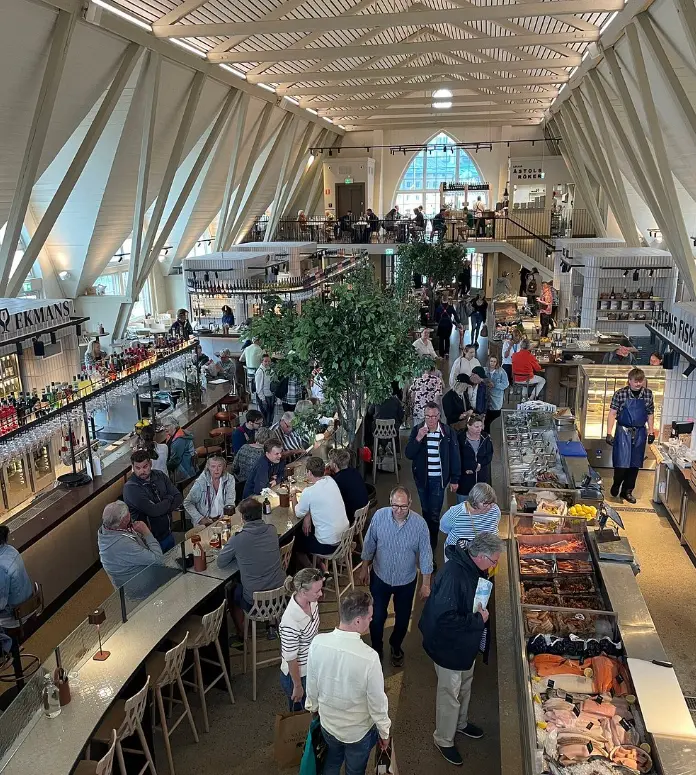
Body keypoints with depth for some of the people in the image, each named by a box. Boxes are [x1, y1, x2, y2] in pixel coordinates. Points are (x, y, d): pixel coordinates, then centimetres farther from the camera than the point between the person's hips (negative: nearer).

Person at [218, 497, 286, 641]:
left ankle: (241, 635, 38)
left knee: (232, 592, 27)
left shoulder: (238, 539, -19)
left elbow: (220, 563, -4)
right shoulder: (272, 530, -5)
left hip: (255, 601, -4)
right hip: (280, 593, 5)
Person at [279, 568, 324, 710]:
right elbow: (290, 658, -24)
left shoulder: (312, 602, -14)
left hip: (312, 669, 7)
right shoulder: (291, 622, -37)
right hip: (297, 675, -7)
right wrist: (298, 686, -13)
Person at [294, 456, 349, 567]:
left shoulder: (308, 492, -21)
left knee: (296, 542, 19)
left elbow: (298, 514, -4)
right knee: (308, 531, 29)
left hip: (328, 545, -7)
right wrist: (308, 516, 3)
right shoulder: (331, 481, -2)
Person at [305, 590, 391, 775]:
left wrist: (313, 706, 15)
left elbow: (311, 683, -6)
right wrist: (384, 732, -2)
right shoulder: (369, 657, -36)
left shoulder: (318, 643, -23)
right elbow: (377, 702, -21)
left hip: (328, 722, 4)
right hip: (359, 730, -3)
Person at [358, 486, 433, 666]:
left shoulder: (419, 523, -22)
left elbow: (425, 555, -11)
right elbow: (369, 545, -5)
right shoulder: (379, 516, -20)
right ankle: (376, 649, 39)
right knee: (377, 617, 11)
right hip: (380, 577, 0)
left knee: (402, 619, 18)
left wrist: (426, 584, -6)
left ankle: (396, 647, 47)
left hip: (406, 580, 0)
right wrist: (364, 568, 4)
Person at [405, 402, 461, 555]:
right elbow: (409, 454, -11)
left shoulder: (448, 432, -10)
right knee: (426, 510, 19)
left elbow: (454, 456, -2)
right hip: (422, 478, 2)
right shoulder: (417, 430, -7)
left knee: (434, 513, -1)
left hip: (438, 479, -2)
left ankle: (432, 545, 11)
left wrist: (455, 479, 0)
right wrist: (418, 438, -26)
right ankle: (427, 535, 38)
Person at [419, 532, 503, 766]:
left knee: (465, 683, 28)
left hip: (466, 642, 9)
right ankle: (444, 740, 36)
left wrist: (480, 613, -4)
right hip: (449, 645, -8)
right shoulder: (453, 576, -37)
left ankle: (460, 723, 53)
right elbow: (444, 618, -37)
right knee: (450, 692, 12)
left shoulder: (472, 567, -9)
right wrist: (478, 620, -27)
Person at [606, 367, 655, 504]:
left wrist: (651, 432, 8)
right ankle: (616, 485, 22)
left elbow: (650, 414, 10)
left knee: (635, 464, 9)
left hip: (640, 433, 4)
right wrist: (609, 433, -12)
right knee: (622, 463, -6)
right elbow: (612, 414, -8)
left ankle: (627, 491, 23)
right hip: (623, 431, -4)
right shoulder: (620, 394, -9)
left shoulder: (648, 394, 2)